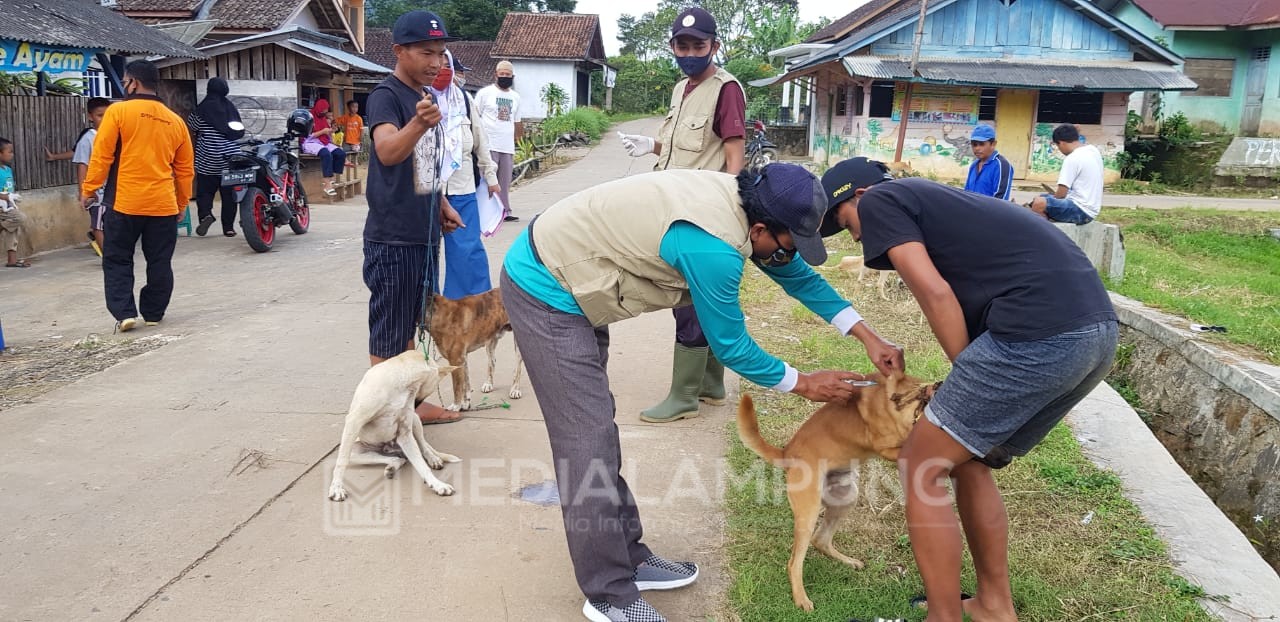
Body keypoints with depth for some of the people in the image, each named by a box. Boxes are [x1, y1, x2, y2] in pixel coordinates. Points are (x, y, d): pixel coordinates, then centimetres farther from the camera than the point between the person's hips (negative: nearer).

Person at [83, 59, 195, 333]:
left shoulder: (118, 111, -3)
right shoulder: (175, 121, 9)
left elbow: (101, 155, -7)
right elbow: (185, 169, 13)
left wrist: (89, 189, 3)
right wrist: (182, 203, 22)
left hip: (125, 203, -3)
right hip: (164, 205, 3)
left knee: (117, 260, 7)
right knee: (159, 263, 12)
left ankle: (124, 313, -1)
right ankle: (153, 313, 18)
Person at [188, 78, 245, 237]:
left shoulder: (204, 109, -7)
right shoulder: (231, 107, 6)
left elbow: (192, 124, 6)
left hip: (208, 161, -3)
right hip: (232, 157, 3)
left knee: (205, 190, 6)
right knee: (229, 193, 6)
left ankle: (205, 213, -18)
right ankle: (228, 227, 5)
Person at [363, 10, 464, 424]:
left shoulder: (423, 96, 12)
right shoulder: (385, 97, -15)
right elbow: (387, 153, -36)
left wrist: (441, 204, 19)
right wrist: (419, 124, -52)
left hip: (423, 233, 9)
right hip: (392, 238, -9)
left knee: (413, 328, 17)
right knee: (388, 335, -1)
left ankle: (413, 403, 29)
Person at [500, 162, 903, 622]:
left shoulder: (741, 197, -2)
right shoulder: (713, 247, -30)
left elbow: (798, 275, 12)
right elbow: (731, 347, -15)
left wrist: (868, 337, 12)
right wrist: (803, 383, -1)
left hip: (563, 271, 10)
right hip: (545, 291, -10)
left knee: (597, 430, 15)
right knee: (589, 443, -7)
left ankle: (628, 559, 27)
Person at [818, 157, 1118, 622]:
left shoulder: (878, 201, 7)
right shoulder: (933, 202, 31)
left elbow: (935, 294, -6)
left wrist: (969, 381, 4)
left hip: (1039, 333, -9)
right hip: (1097, 331, 9)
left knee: (920, 468, 4)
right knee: (969, 462, 23)